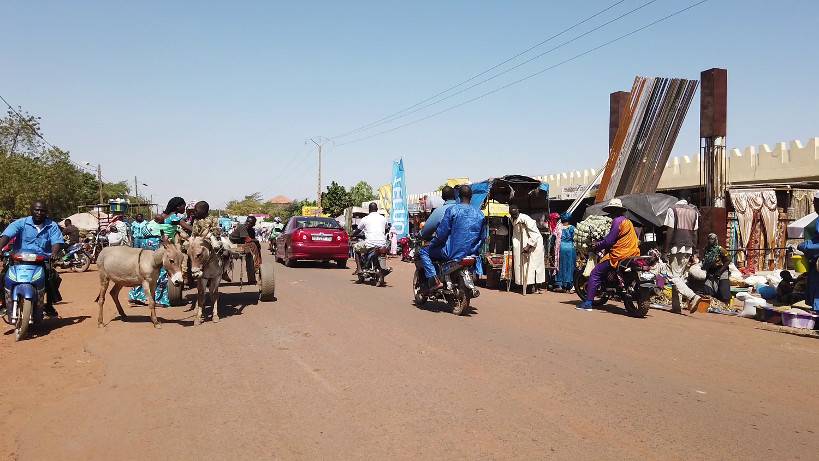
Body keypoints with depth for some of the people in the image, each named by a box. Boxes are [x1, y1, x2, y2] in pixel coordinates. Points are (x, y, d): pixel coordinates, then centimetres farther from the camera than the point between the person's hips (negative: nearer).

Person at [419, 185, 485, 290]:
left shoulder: (452, 210, -9)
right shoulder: (480, 214, 6)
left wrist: (432, 244, 7)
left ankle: (435, 280, -6)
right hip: (472, 253, 5)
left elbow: (441, 233, -10)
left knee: (423, 252, 10)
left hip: (453, 253, -5)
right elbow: (482, 238, 11)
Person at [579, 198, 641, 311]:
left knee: (595, 273, -5)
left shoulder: (617, 221, -10)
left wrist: (596, 247, -4)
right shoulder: (628, 221, 18)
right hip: (633, 254, 9)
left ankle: (588, 303, -12)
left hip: (618, 255, -9)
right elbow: (636, 236, 27)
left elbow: (609, 241, -15)